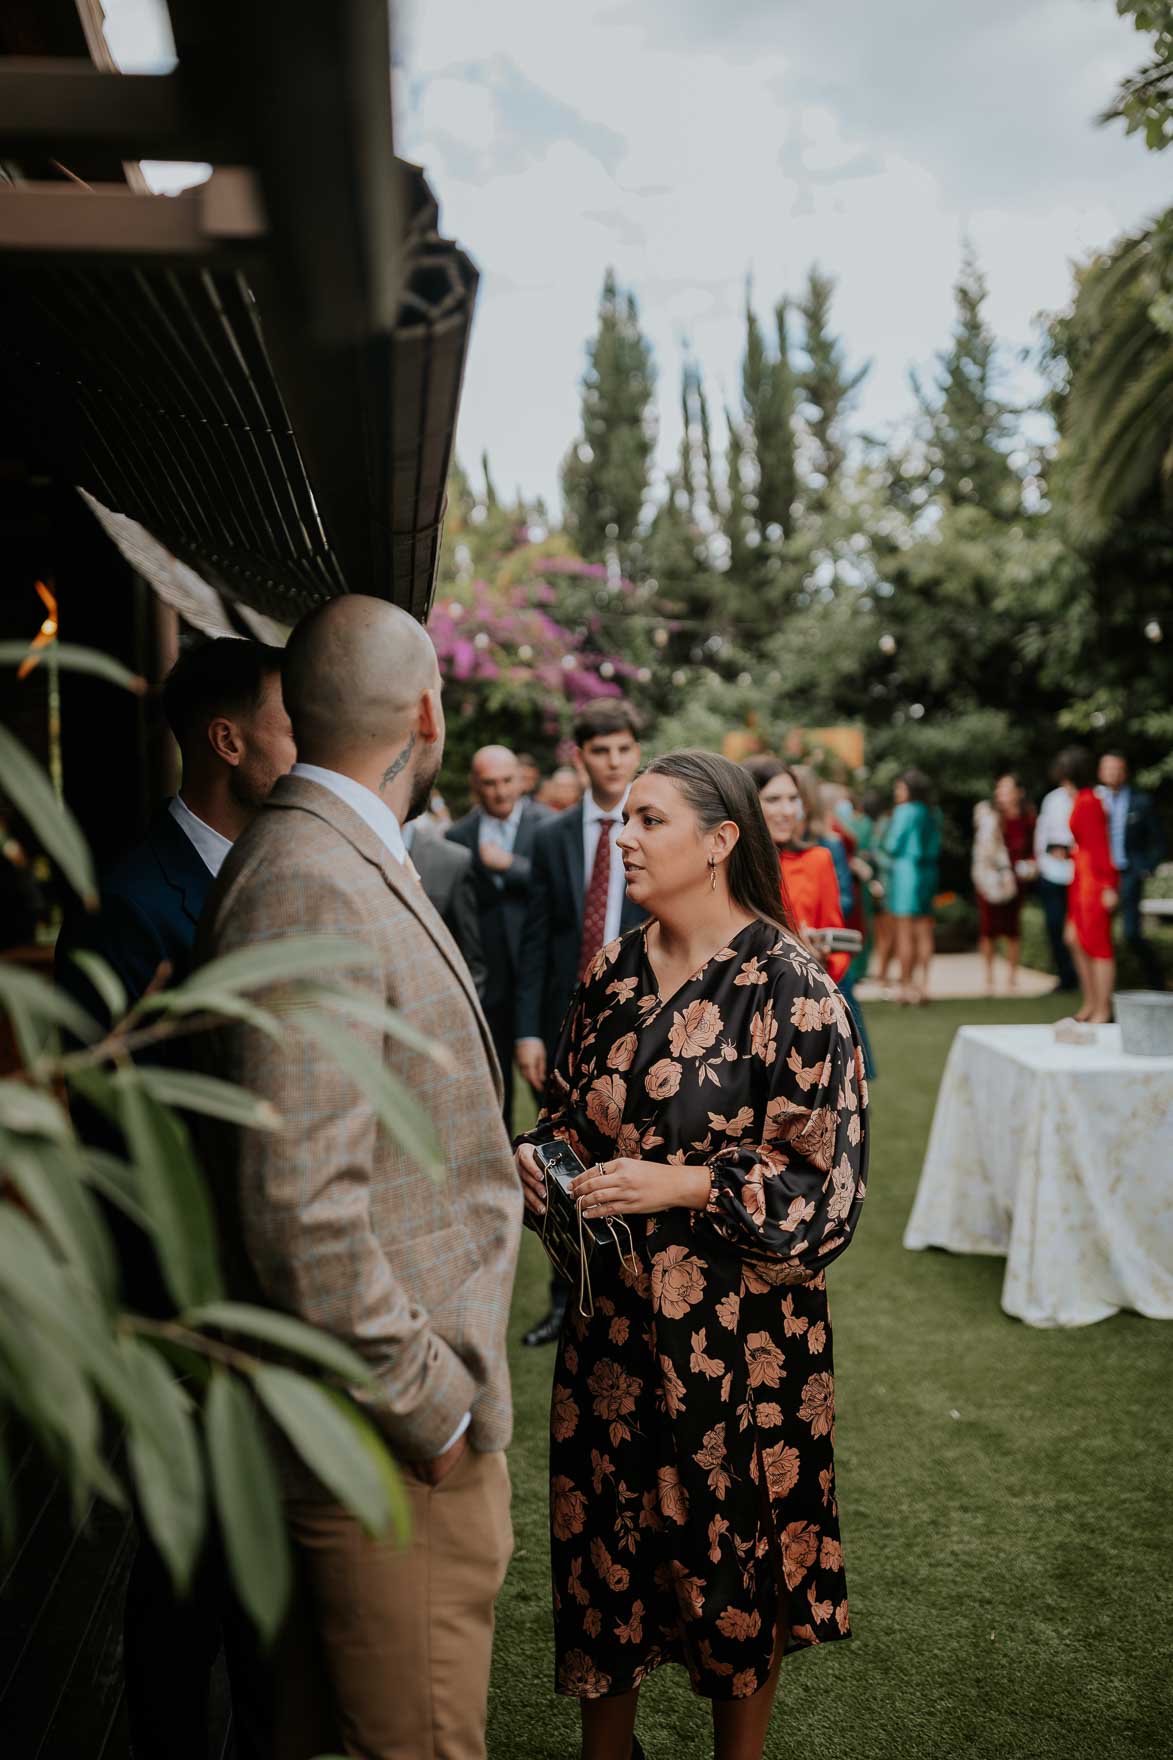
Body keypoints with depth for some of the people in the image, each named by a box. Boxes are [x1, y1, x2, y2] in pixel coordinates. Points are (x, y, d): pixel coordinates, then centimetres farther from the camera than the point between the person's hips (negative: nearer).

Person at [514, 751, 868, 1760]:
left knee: (731, 1551, 12)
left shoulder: (789, 985, -14)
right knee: (602, 1534, 15)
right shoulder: (615, 971, 3)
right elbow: (573, 1113, 15)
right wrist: (539, 1158, -6)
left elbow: (828, 1180, -13)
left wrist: (685, 1186, -21)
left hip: (736, 1326, -5)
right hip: (613, 1314, 5)